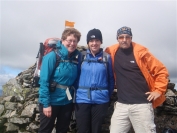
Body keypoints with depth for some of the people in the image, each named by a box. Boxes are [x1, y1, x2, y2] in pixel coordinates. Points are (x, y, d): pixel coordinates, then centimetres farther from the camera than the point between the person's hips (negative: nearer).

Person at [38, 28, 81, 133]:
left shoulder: (77, 58, 0)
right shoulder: (52, 56, -15)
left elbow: (76, 80, 7)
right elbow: (44, 81, -17)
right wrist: (46, 103, -18)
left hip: (67, 101, 5)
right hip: (51, 101, -5)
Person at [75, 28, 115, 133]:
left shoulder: (107, 57, 1)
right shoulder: (82, 56, 2)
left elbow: (111, 79, 5)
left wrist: (108, 95, 3)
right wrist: (75, 92, 1)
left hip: (100, 100, 0)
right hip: (82, 99, 0)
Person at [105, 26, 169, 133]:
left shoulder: (140, 52, -4)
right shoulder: (112, 52, 3)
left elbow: (161, 71, 0)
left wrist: (158, 90, -4)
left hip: (141, 104, -2)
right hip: (121, 105, 3)